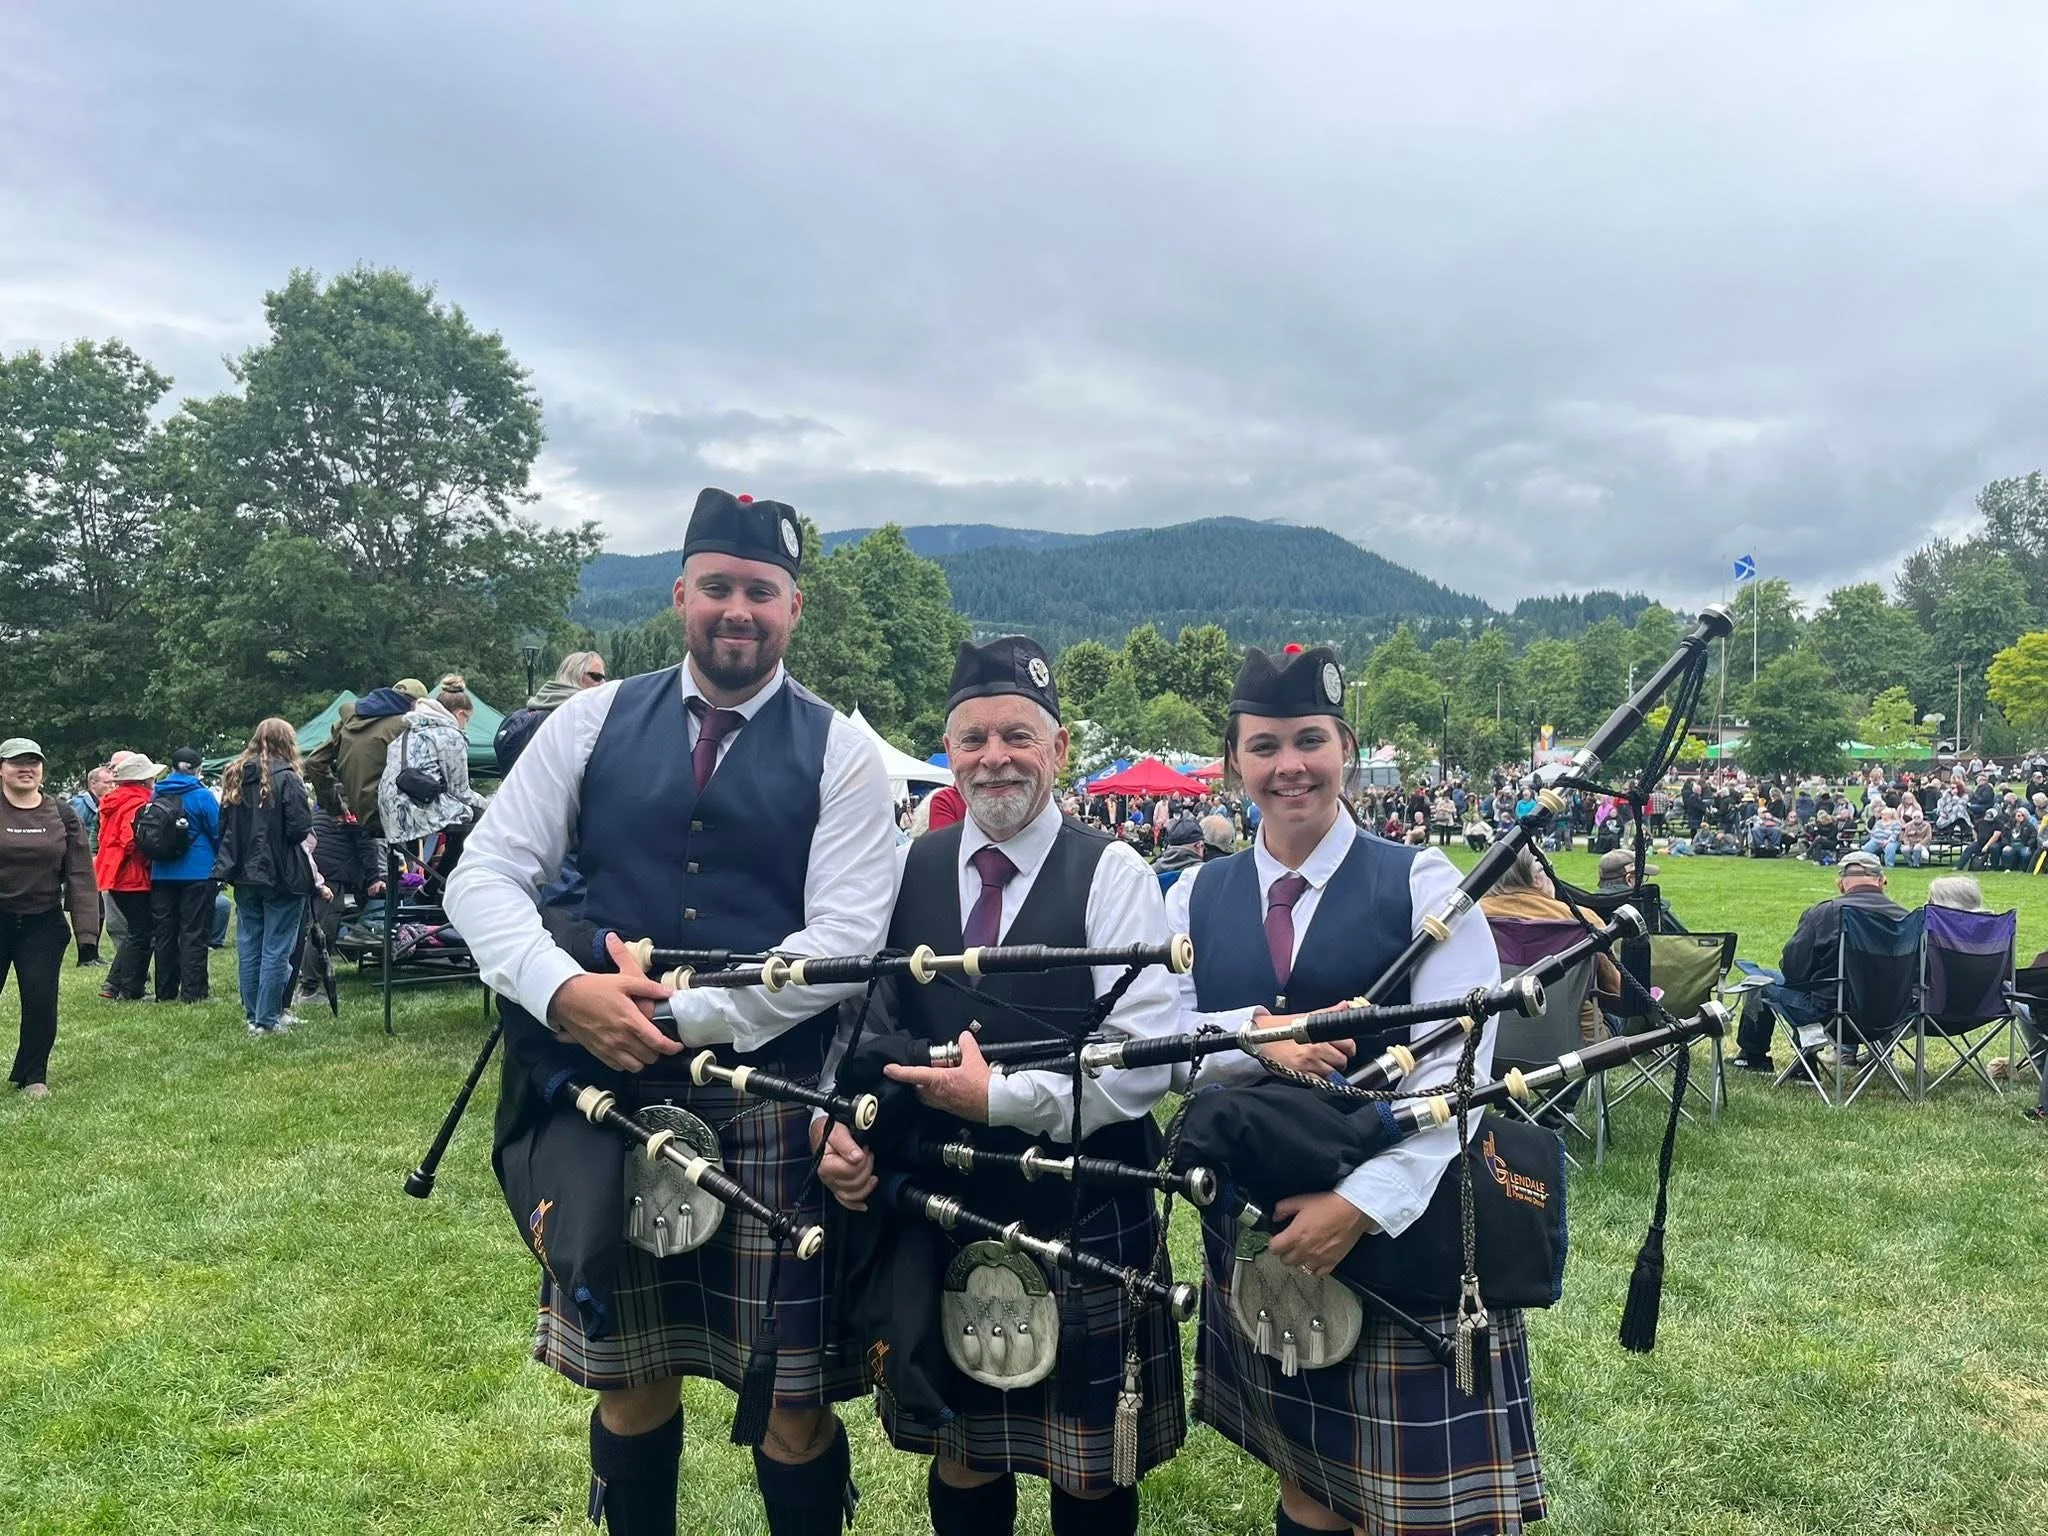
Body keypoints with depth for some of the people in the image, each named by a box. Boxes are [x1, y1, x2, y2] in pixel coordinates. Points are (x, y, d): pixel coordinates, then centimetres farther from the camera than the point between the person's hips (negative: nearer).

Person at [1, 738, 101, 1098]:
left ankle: (32, 1075, 17)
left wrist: (87, 930, -8)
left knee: (41, 1002, 1)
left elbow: (80, 875, -1)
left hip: (43, 924, 1)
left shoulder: (63, 815, 2)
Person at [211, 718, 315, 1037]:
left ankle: (253, 1017, 18)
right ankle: (267, 1021, 1)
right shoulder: (286, 778, -13)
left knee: (248, 948, 12)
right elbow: (300, 828, -17)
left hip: (244, 874, 6)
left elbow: (224, 825, 14)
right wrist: (307, 808, 1)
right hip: (281, 876, -6)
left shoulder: (234, 776, 8)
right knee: (276, 949, -1)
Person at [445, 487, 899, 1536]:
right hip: (611, 1092, 2)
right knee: (630, 1379, 16)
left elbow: (844, 941, -11)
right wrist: (564, 990, -16)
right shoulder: (593, 721, 6)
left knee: (793, 1397, 6)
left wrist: (677, 1017, -17)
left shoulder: (839, 754, -1)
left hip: (771, 1103, -2)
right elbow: (485, 874, 2)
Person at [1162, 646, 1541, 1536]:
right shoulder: (1196, 896, 4)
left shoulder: (1421, 883, -7)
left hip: (1404, 1224, -3)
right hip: (1256, 1224, 3)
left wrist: (1362, 1203, -22)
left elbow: (1455, 1069, -14)